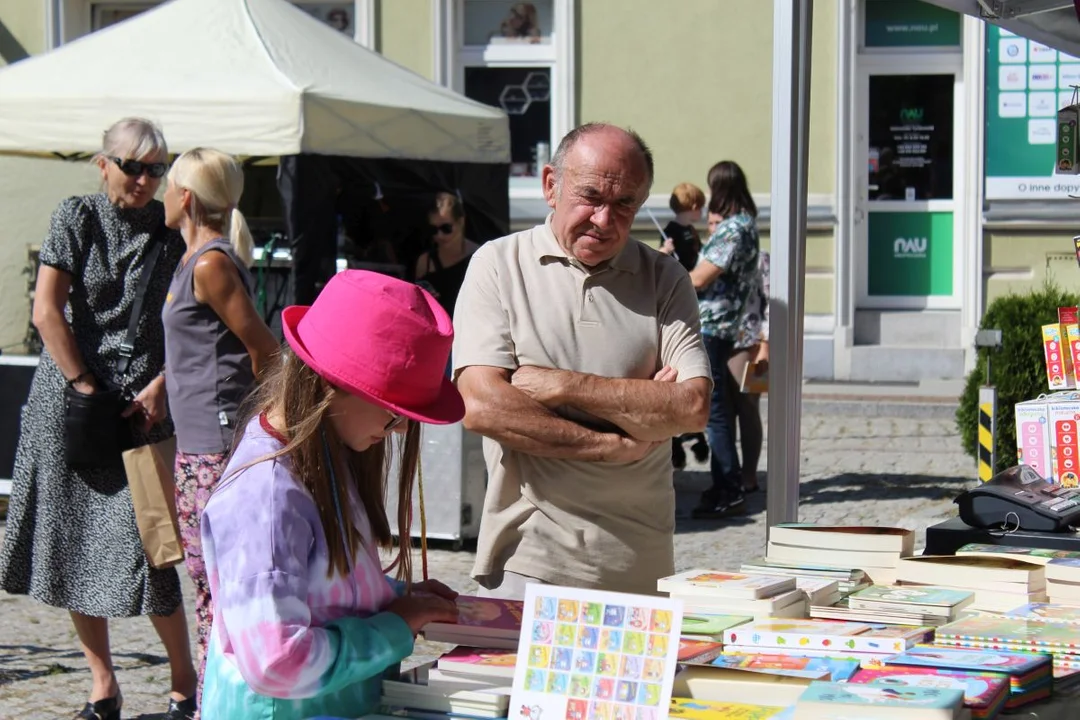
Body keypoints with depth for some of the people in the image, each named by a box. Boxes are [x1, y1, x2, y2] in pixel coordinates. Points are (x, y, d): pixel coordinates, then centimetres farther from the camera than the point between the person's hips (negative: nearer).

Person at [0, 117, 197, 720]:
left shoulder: (171, 230, 6)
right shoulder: (77, 217, 1)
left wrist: (162, 384, -8)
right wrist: (88, 391, -9)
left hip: (144, 403, -1)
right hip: (71, 399, 1)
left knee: (145, 546, -9)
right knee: (73, 542, 5)